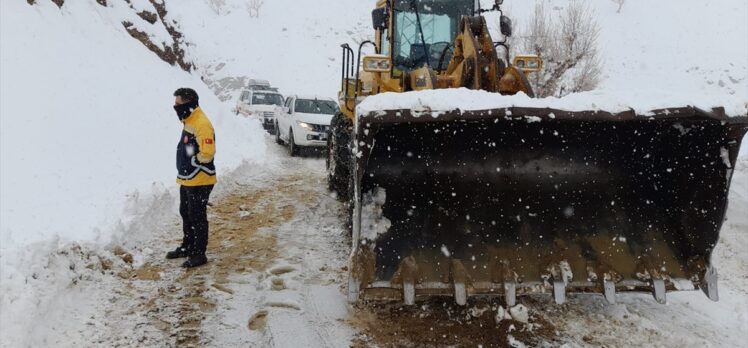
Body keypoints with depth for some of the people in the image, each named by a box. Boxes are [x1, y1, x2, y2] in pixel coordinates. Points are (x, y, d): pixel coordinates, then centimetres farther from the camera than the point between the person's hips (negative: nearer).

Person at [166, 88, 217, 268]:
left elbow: (207, 153, -25)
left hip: (199, 181, -10)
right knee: (186, 214, 20)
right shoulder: (189, 121, 12)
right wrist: (184, 170, 15)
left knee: (197, 217, -1)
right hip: (187, 179, 10)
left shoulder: (202, 124, -20)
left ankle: (199, 254, 10)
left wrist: (192, 162, -11)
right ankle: (187, 247, 34)